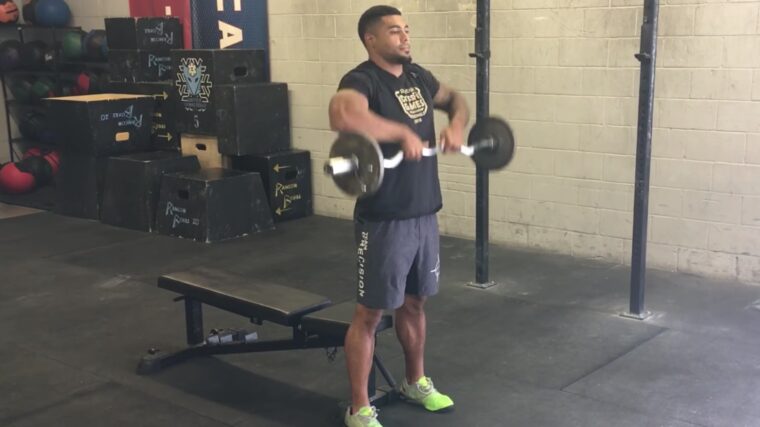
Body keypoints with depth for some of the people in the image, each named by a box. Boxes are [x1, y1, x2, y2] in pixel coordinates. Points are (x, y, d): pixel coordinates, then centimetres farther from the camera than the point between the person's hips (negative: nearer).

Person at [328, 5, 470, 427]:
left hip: (424, 214, 8)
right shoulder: (362, 80, -17)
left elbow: (454, 98, 27)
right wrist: (402, 132, -35)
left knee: (414, 303, 22)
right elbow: (342, 114, -41)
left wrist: (456, 124, 4)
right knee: (370, 313, 2)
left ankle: (415, 382, 41)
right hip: (384, 220, -8)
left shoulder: (416, 76, 9)